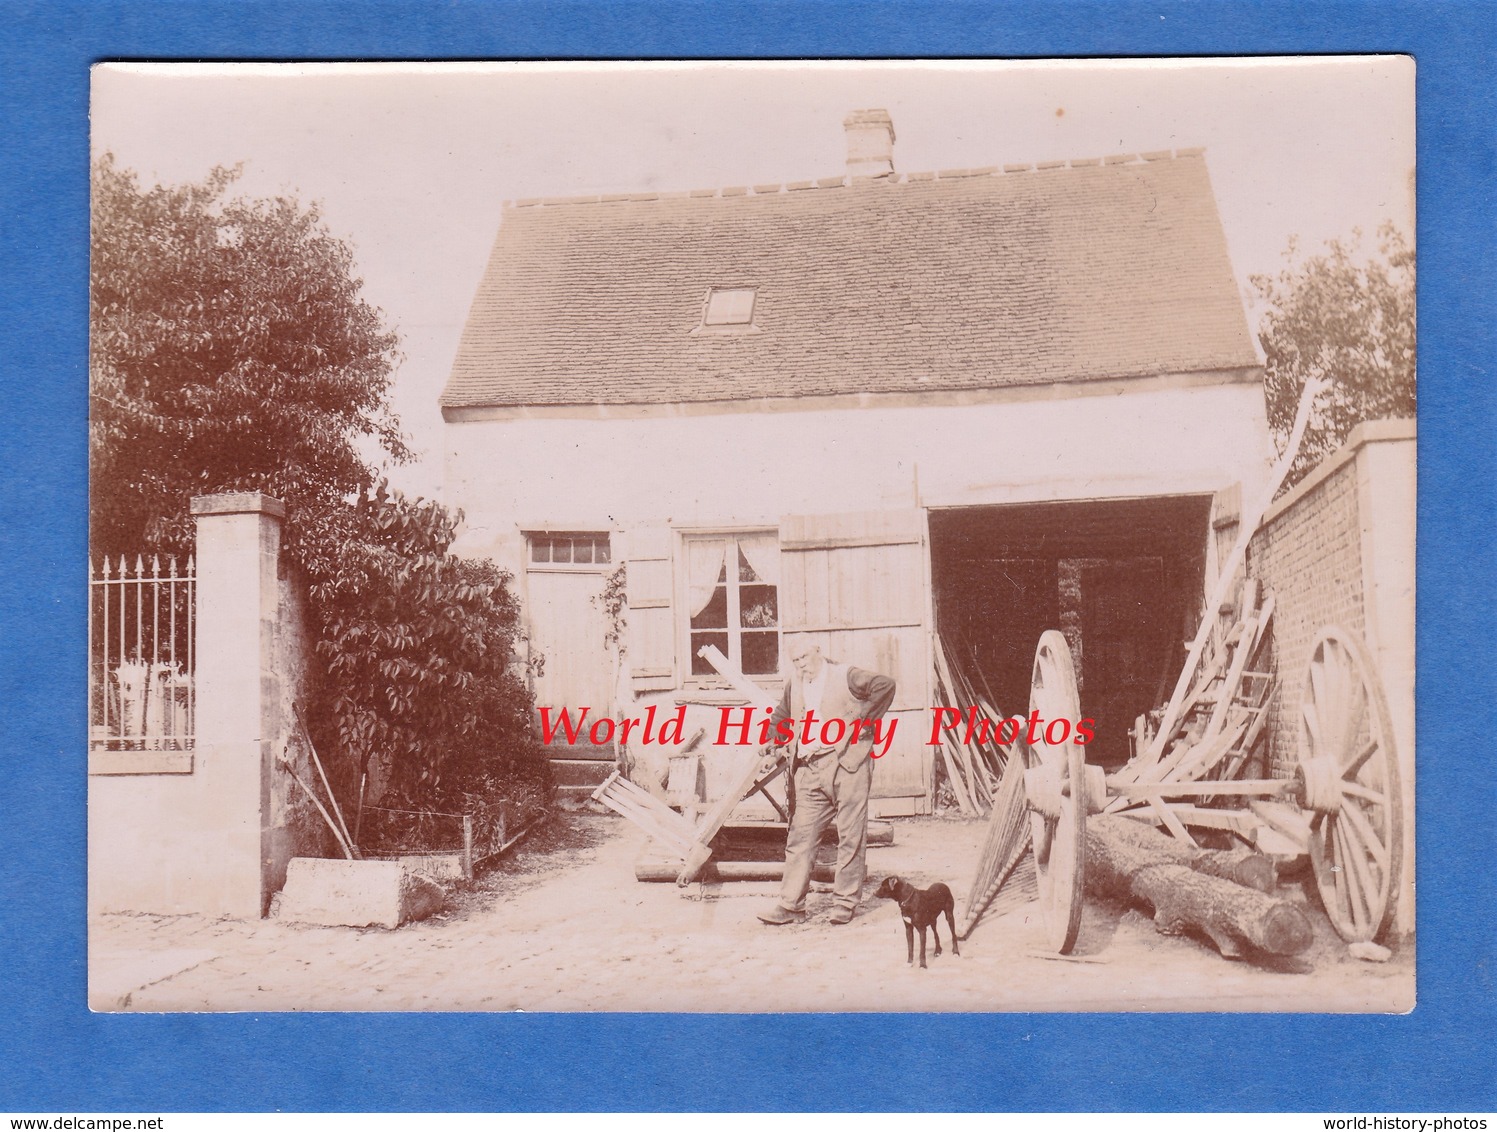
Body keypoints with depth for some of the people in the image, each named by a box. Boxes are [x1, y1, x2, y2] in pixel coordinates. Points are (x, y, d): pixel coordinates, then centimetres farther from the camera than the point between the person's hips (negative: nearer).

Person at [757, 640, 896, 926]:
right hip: (809, 771, 5)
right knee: (800, 836, 3)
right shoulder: (794, 683, 16)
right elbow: (781, 717, 26)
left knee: (850, 836, 0)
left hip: (847, 762, -5)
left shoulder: (846, 676, -2)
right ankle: (791, 905, 6)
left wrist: (865, 720, -11)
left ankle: (846, 903, 10)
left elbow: (885, 685, -9)